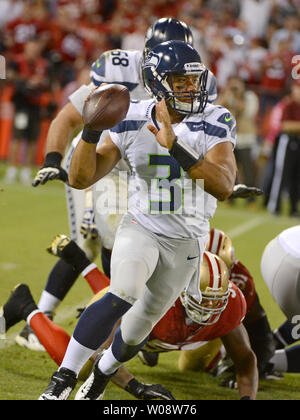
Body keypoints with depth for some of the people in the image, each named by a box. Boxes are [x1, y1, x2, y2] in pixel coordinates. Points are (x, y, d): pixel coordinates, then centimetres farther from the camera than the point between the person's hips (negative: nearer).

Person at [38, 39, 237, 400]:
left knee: (138, 328, 13)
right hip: (140, 227, -1)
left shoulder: (215, 123, -17)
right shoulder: (131, 122, -12)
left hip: (186, 241, 1)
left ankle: (101, 375, 44)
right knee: (124, 296, -30)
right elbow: (80, 179, -12)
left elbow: (223, 187, -32)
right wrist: (92, 130, -29)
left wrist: (176, 148, -42)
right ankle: (63, 378, -23)